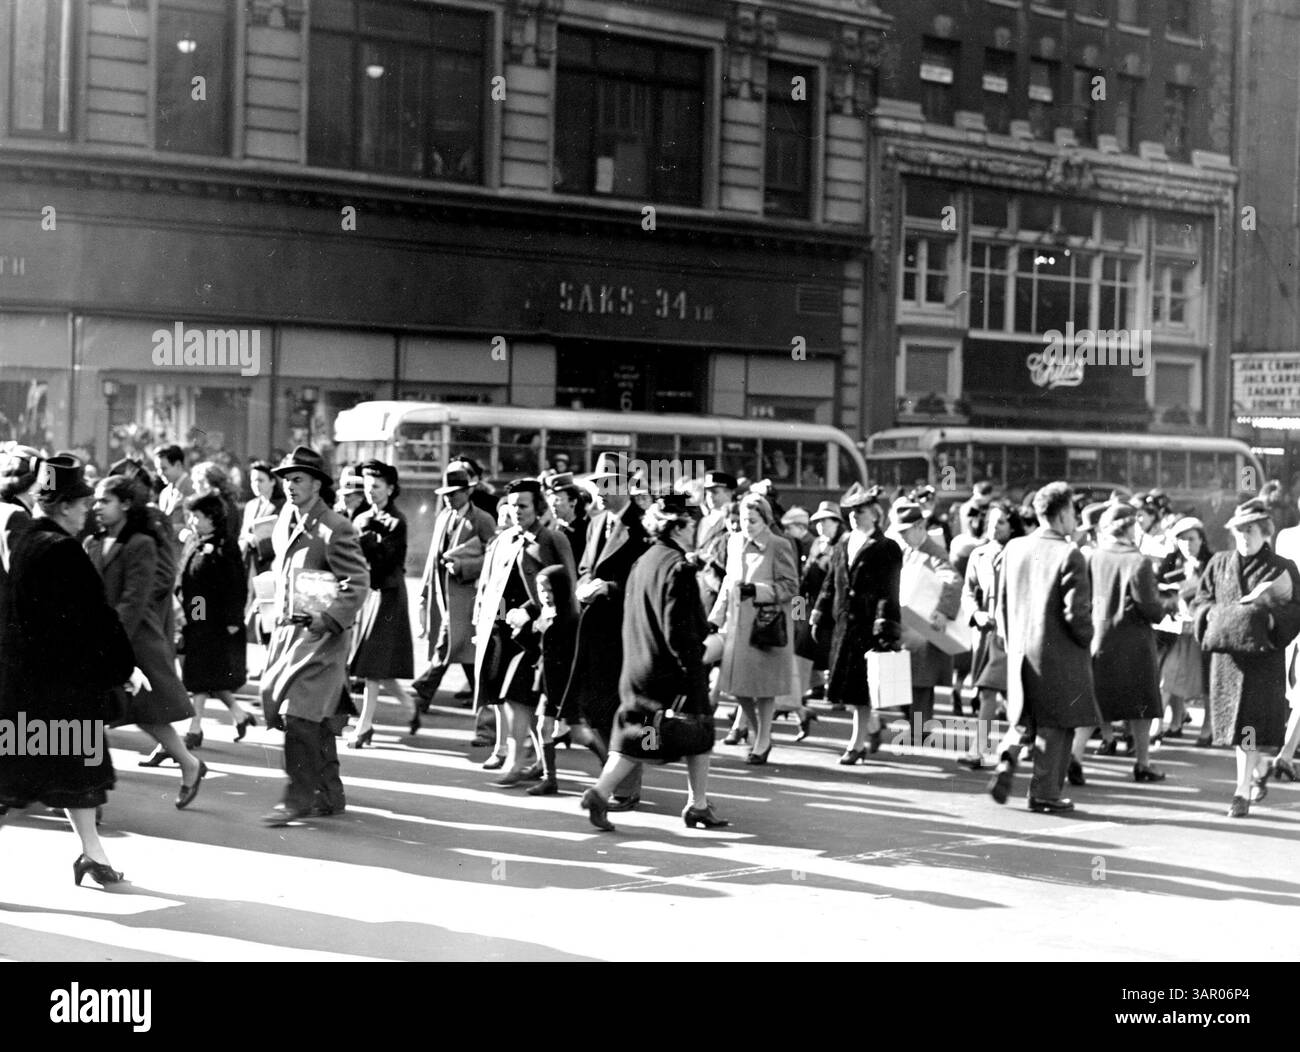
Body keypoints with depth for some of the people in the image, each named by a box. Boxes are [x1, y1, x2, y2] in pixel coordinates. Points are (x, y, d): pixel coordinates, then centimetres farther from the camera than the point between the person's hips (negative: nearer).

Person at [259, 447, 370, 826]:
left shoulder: (335, 529, -14)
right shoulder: (286, 516, 10)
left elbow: (358, 584, -16)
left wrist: (327, 621, -21)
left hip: (320, 634, -9)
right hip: (286, 629, 9)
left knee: (299, 714, -12)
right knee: (295, 712, 13)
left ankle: (299, 798, -4)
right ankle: (330, 794, 24)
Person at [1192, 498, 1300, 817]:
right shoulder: (1219, 564, 10)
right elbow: (1200, 601, 15)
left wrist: (1269, 619, -18)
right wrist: (1213, 614, -5)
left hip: (1264, 656, -4)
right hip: (1226, 653, 4)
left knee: (1249, 723, -9)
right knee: (1232, 719, 8)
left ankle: (1242, 791, -4)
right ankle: (1261, 768, 35)